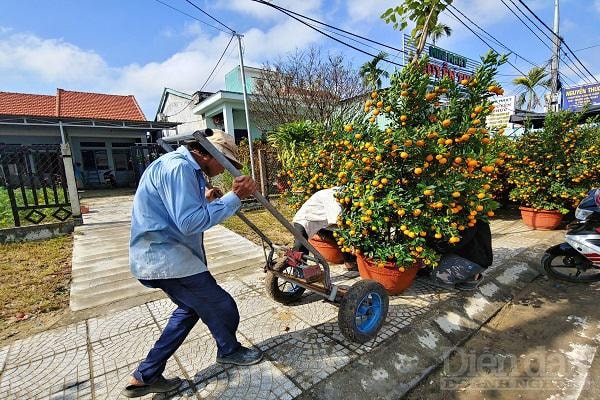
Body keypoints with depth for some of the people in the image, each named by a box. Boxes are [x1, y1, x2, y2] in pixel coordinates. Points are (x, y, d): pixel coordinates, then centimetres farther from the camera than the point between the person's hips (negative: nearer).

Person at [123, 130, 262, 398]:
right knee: (222, 308, 4)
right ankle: (229, 351, 34)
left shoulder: (185, 167, 15)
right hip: (166, 259, -11)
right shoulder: (178, 167, -20)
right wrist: (234, 197, -25)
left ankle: (145, 376, 33)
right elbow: (190, 223, -28)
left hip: (161, 256, 11)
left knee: (191, 308, 23)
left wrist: (205, 200, 8)